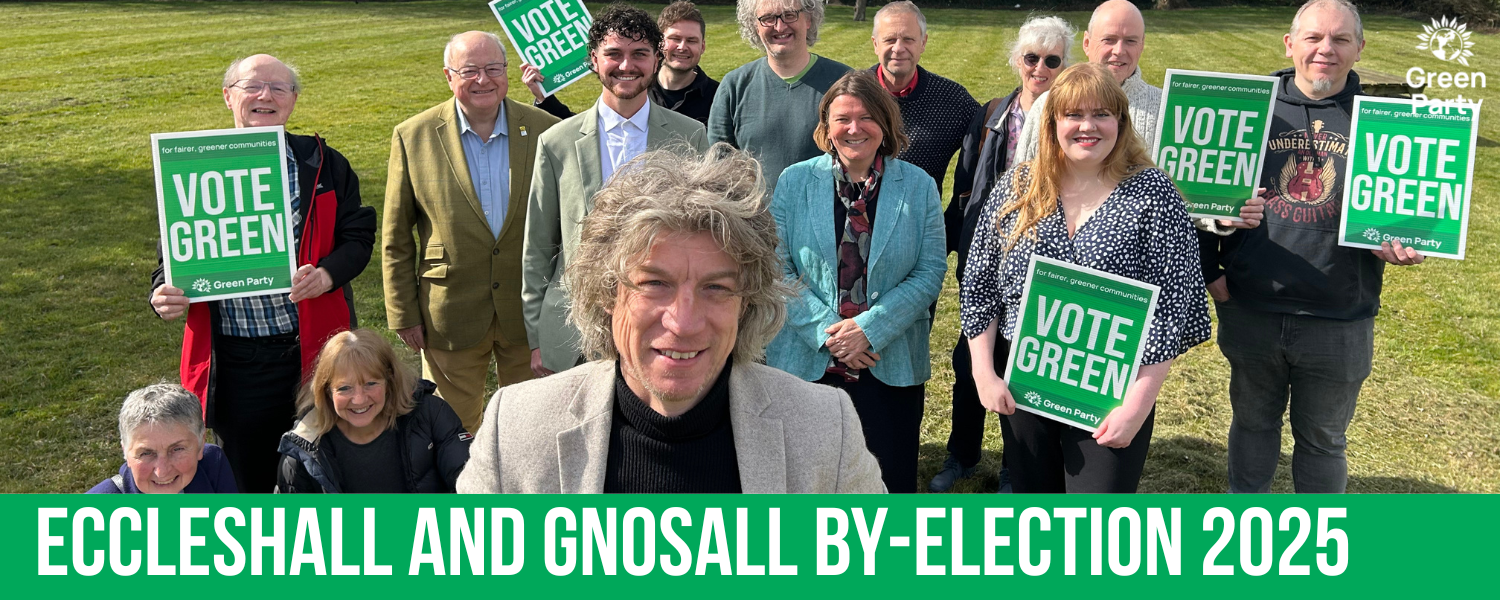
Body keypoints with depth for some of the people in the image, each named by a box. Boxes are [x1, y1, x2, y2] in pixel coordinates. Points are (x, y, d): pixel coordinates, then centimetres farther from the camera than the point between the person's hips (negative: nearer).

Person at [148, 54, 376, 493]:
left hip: (311, 350, 0)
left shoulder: (323, 165, 2)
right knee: (244, 481, 14)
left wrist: (327, 275, -18)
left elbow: (358, 235, 2)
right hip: (232, 361, 1)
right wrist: (165, 294, -13)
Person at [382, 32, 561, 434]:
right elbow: (396, 240, 2)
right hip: (451, 315, 0)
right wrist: (403, 315, 0)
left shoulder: (544, 130, -2)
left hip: (531, 311, 1)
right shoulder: (413, 137, -3)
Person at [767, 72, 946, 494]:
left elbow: (930, 273, -2)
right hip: (806, 361, 0)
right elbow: (777, 268, -2)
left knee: (890, 482, 6)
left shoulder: (919, 187, 2)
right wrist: (826, 330, -13)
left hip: (891, 365, 0)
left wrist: (870, 328, -14)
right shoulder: (794, 182, 2)